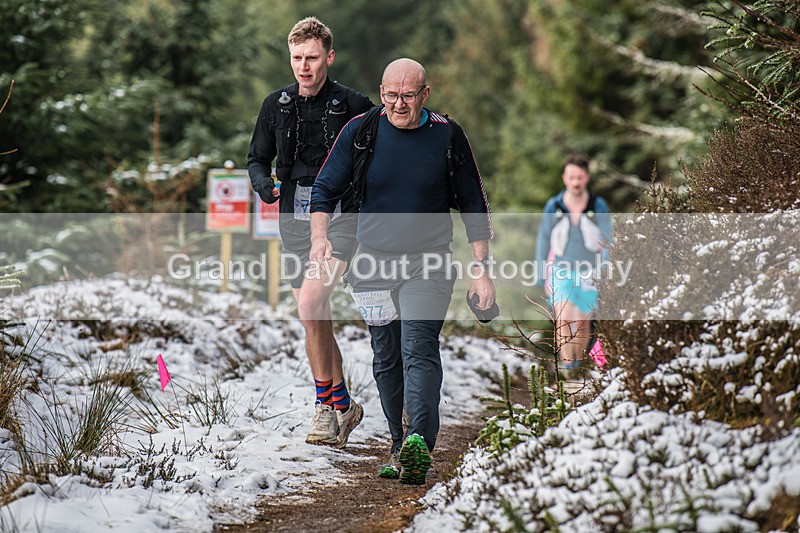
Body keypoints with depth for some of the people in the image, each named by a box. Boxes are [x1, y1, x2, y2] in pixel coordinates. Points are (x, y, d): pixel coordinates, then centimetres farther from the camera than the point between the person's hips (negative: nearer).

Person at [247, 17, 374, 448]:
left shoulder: (352, 105, -4)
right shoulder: (276, 105, 7)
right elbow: (258, 157, 17)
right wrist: (263, 183, -5)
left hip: (338, 218, -5)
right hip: (294, 219, 5)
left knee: (310, 305, -22)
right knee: (318, 319, 10)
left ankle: (325, 404, -10)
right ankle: (343, 405, 23)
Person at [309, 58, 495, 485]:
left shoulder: (447, 135, -2)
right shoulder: (360, 131, 0)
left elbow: (474, 205, 5)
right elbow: (325, 189, 6)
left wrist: (480, 268, 1)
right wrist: (320, 236, -13)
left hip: (429, 265, -3)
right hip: (373, 262, 3)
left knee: (419, 350, -19)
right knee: (386, 360, 9)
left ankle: (420, 445, -30)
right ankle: (399, 446, 22)